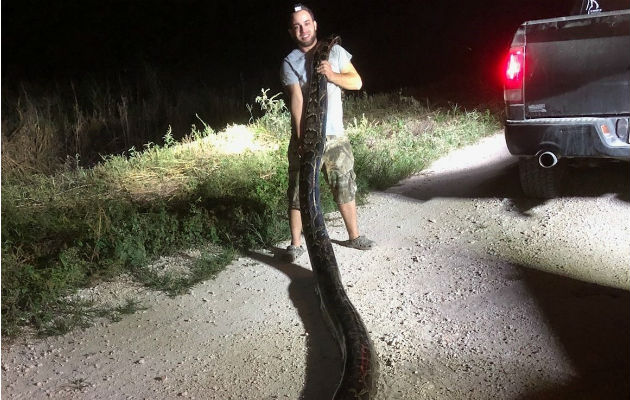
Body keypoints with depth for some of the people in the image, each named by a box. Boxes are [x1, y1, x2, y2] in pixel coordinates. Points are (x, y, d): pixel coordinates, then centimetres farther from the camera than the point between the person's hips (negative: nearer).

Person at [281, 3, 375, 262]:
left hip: (335, 136, 3)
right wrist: (302, 138, -24)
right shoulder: (290, 62, -3)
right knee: (299, 193, -2)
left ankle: (354, 237, 25)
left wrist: (333, 76, -14)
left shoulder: (335, 51, 8)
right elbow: (297, 100, -15)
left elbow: (357, 82, 6)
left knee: (345, 189, 10)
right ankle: (295, 244, 9)